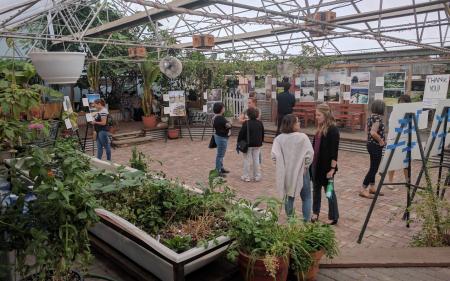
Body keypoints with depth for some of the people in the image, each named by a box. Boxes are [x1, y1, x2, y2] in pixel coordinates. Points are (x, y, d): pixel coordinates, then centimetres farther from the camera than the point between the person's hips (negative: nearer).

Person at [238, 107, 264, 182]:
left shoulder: (246, 123, -14)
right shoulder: (260, 123, 3)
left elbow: (241, 134, -12)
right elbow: (263, 134, 12)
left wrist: (239, 142, -1)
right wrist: (261, 142, 24)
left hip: (248, 145, -5)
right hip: (257, 145, 5)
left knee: (247, 160, 4)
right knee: (256, 160, 11)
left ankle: (246, 176, 10)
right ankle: (257, 176, 17)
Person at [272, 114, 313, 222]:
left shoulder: (279, 139, -7)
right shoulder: (302, 137, -14)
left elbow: (275, 155, -16)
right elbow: (310, 154, -19)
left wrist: (282, 166, -2)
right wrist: (305, 166, -4)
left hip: (286, 173, 3)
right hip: (301, 172, -3)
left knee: (289, 197, 19)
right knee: (306, 198, 15)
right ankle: (306, 220, 17)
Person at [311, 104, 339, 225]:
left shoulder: (333, 130, -15)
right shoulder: (320, 128, 9)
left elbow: (334, 151, -18)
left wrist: (332, 168, -20)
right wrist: (312, 162, 17)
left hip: (326, 166, -8)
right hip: (316, 164, 8)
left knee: (329, 190, 4)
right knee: (316, 188, 16)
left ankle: (333, 217, 18)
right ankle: (315, 212, 30)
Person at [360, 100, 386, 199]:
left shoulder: (371, 116, 8)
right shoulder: (378, 117, -19)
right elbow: (373, 132, -29)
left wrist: (379, 139, 13)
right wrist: (381, 141, -15)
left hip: (370, 144, 9)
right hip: (376, 146, -9)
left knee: (373, 167, 17)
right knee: (374, 168, -3)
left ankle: (372, 187, 27)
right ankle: (363, 190, 0)